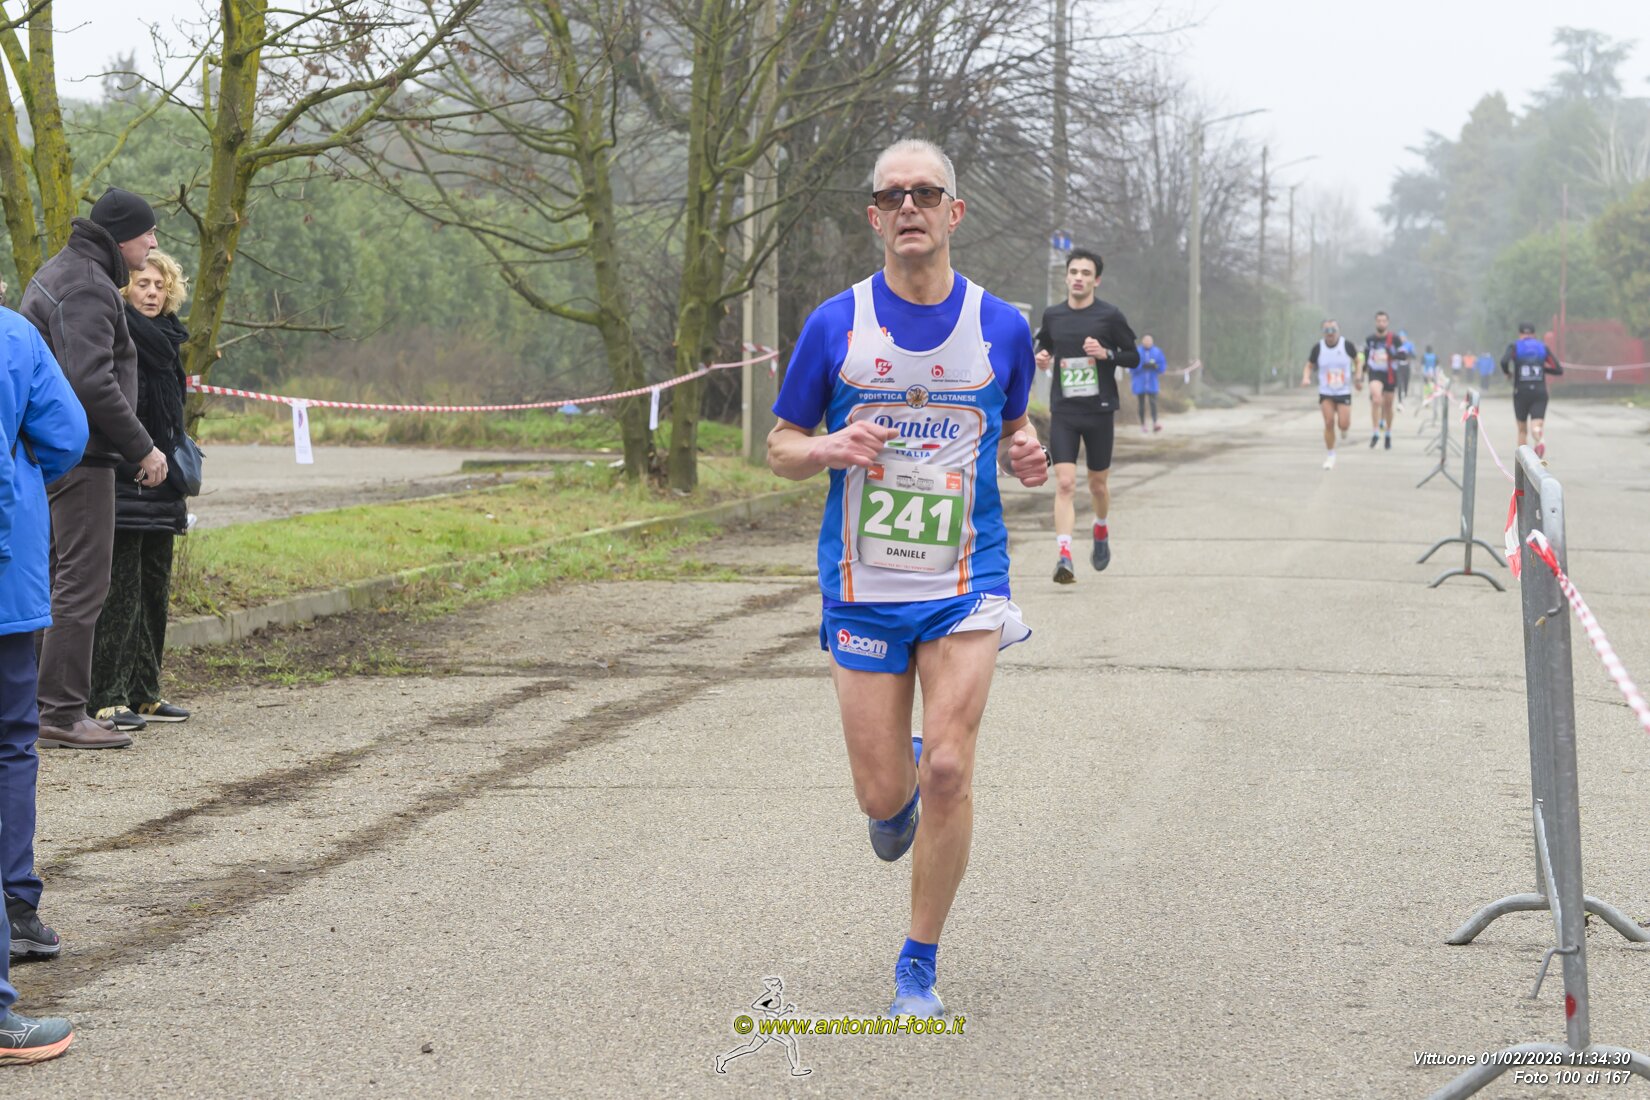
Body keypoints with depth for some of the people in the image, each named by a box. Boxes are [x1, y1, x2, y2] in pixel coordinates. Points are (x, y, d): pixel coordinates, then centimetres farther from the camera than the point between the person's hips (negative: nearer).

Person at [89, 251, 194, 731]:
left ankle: (144, 692, 19)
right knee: (121, 589, -8)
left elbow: (153, 342, -9)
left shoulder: (168, 336, 13)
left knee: (154, 588, 11)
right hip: (121, 477, -7)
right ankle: (107, 697, -5)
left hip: (160, 477, 7)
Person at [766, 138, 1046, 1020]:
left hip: (964, 583, 0)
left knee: (949, 772, -12)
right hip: (862, 586, 0)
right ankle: (901, 790, 41)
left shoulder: (1000, 327, 2)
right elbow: (780, 448, 6)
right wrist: (834, 447, -16)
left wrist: (1024, 452, -5)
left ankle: (919, 966, 6)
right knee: (883, 795, 0)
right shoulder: (835, 325, -1)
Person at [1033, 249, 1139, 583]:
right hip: (1063, 412, 1)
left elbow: (1134, 357, 4)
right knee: (1064, 484, -13)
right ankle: (1065, 556, -19)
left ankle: (1101, 531, 42)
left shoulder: (1109, 315, -2)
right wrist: (1041, 357, 1)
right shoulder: (1052, 315, 5)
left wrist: (1106, 353, -15)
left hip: (1099, 411, -1)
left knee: (1098, 485, 11)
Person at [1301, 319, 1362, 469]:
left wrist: (1357, 378, 1)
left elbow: (1357, 361, 11)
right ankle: (1330, 455, 6)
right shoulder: (1318, 348, -6)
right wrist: (1306, 377, -17)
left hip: (1344, 392, 0)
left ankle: (1345, 427, 30)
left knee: (1343, 424, -10)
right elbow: (1309, 366, 4)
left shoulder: (1347, 346, -7)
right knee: (1329, 423, -10)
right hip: (1325, 393, 0)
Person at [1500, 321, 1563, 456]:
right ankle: (1540, 441, -48)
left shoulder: (1514, 346, 4)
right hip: (1540, 393, 0)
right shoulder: (1543, 347, 10)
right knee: (1537, 426, -11)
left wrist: (1507, 372, 5)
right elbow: (1558, 369, 6)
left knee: (1522, 430, 16)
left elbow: (1504, 361, -17)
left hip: (1521, 393, 0)